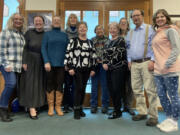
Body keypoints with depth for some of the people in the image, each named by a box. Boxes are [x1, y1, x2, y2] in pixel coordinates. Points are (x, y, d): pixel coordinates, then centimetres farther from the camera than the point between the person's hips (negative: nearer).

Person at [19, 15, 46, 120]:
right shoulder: (29, 33, 2)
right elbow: (25, 48, -2)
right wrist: (24, 62, -10)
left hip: (42, 63, 3)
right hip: (31, 61, -2)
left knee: (40, 84, 7)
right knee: (30, 83, -3)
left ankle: (36, 104, 20)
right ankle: (31, 108, 0)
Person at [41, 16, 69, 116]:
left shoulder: (65, 35, 12)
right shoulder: (47, 34, 9)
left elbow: (68, 49, 10)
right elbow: (43, 48, 1)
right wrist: (46, 62, -11)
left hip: (61, 64, 1)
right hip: (50, 63, -1)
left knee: (60, 85, 3)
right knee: (50, 85, 4)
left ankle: (58, 106, 13)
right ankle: (51, 107, 13)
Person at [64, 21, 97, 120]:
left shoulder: (90, 42, 14)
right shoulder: (73, 40, 1)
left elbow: (93, 56, 13)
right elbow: (68, 54, -6)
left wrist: (93, 68, 8)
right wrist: (70, 67, -12)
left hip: (87, 69, 4)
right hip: (77, 68, -4)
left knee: (83, 89, 9)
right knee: (78, 88, -8)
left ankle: (80, 108, 23)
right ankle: (76, 110, 3)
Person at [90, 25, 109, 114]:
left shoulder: (107, 40, 9)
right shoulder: (92, 40, 12)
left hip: (104, 65, -1)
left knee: (105, 86, 2)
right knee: (94, 86, 5)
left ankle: (105, 105, 13)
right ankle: (93, 105, 14)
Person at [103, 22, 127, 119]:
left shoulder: (121, 40, -4)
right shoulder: (109, 42, 19)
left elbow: (118, 55, -13)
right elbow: (105, 54, 14)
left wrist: (108, 64, -10)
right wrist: (104, 63, -4)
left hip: (118, 68, -7)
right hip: (110, 69, 7)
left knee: (116, 90, -5)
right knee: (111, 90, 9)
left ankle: (117, 111, 8)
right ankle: (116, 109, 23)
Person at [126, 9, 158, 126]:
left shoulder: (149, 29, 3)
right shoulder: (130, 33, 20)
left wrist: (152, 61, -14)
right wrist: (129, 60, 11)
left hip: (146, 63, -6)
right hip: (134, 64, 6)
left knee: (150, 89, -7)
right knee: (137, 89, 7)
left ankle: (153, 116, 3)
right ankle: (142, 112, 20)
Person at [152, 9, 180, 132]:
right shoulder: (157, 33, 20)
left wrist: (167, 64, -20)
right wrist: (154, 62, 15)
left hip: (170, 70, -8)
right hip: (158, 71, 9)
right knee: (162, 95, 12)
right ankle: (169, 118, 27)